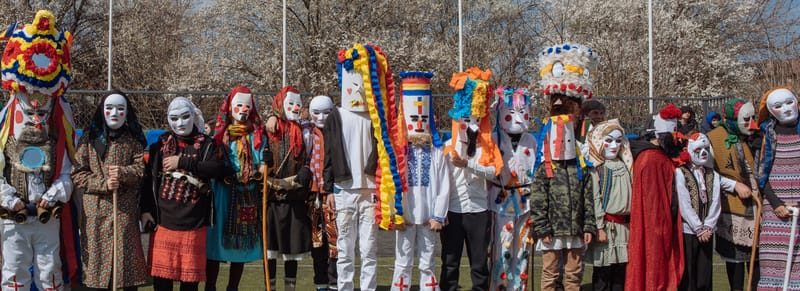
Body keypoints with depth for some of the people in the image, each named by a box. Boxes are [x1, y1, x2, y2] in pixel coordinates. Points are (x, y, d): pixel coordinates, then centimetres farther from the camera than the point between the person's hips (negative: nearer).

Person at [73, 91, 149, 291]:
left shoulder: (133, 140, 8)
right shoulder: (89, 138, 5)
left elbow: (142, 168, 1)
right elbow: (77, 173, -1)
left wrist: (123, 172, -18)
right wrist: (103, 183, -14)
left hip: (125, 209, 0)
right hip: (95, 209, 0)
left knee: (126, 252, -2)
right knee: (98, 253, 1)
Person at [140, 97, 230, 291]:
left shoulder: (205, 144, 3)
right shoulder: (160, 143, 10)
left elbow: (218, 168, -15)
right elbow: (148, 178, 10)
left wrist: (182, 162, -15)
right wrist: (146, 209, 1)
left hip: (193, 222, -1)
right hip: (163, 221, 1)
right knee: (161, 275, 2)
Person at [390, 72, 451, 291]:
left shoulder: (437, 151, 4)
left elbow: (444, 187, 3)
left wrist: (438, 216, -3)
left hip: (429, 217, 1)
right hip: (405, 217, -1)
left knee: (427, 265, 9)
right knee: (403, 264, 4)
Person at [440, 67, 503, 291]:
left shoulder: (486, 147, 4)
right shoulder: (447, 147, 3)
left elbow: (492, 171, -13)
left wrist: (467, 164, -26)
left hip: (479, 210, 1)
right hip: (452, 210, 0)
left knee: (479, 262, 7)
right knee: (450, 262, 4)